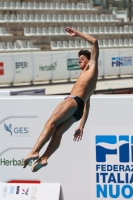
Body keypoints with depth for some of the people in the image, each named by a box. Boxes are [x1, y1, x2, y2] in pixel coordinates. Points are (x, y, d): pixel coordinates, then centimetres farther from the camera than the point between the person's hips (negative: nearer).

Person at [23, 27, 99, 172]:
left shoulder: (92, 67, 18)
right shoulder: (85, 77, 39)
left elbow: (95, 42, 8)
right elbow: (86, 104, 33)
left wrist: (78, 34, 14)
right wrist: (81, 125, 28)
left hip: (74, 100, -9)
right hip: (78, 107, 9)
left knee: (50, 124, -21)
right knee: (57, 133, -10)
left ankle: (34, 152, -34)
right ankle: (44, 158, -27)